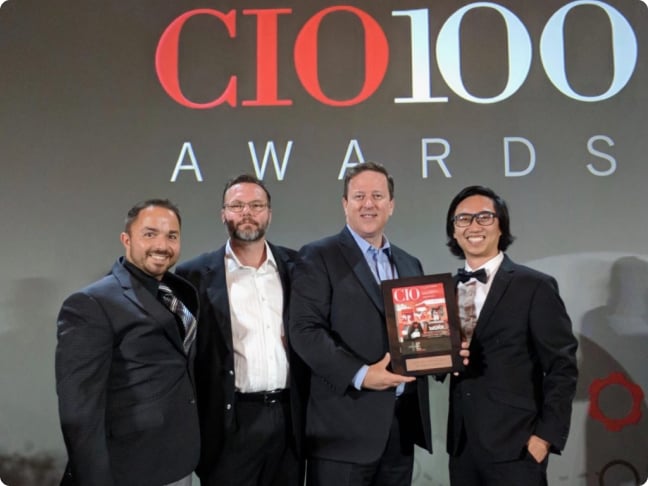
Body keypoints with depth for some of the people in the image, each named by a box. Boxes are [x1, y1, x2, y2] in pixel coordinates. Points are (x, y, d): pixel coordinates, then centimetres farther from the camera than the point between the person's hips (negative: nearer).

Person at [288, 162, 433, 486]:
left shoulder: (410, 264, 16)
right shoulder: (318, 257, -4)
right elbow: (304, 330, -13)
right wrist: (360, 374, -20)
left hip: (404, 420, 6)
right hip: (346, 424, -6)